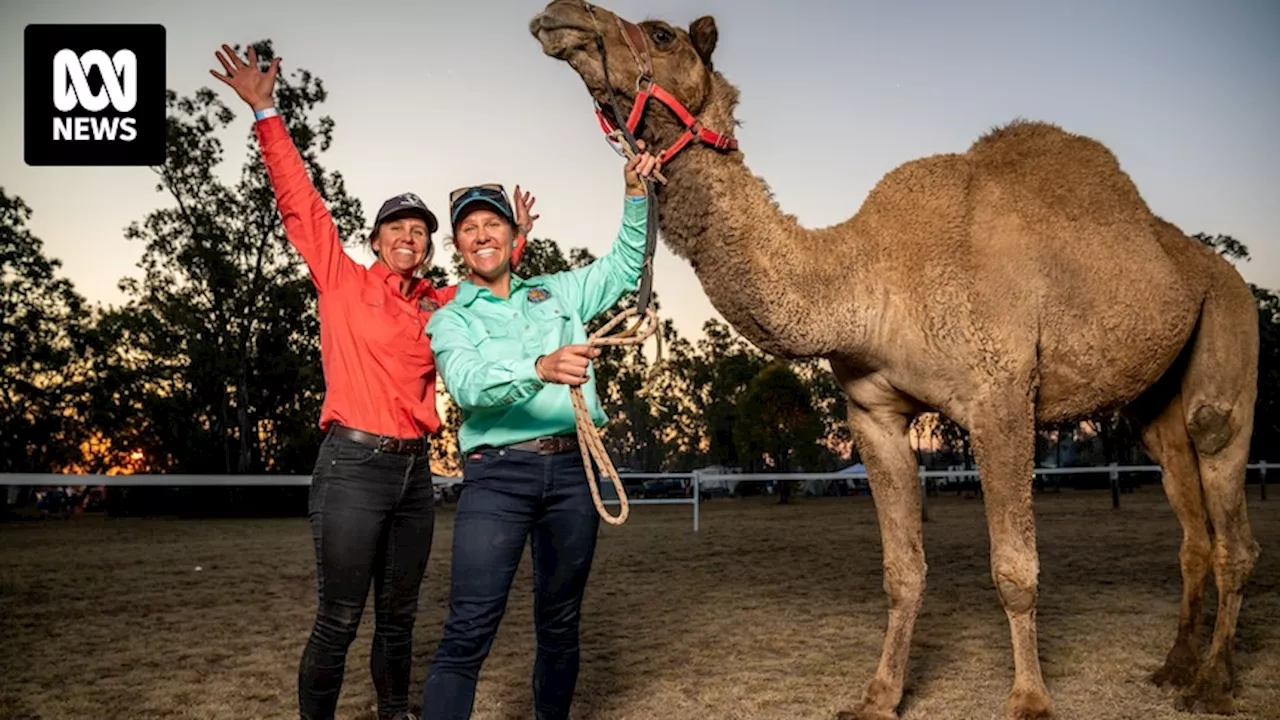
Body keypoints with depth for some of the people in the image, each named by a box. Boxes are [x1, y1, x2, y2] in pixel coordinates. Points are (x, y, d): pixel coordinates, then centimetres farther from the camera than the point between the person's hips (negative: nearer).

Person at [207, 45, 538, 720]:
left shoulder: (438, 304, 12)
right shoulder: (342, 282, 1)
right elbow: (301, 203, -5)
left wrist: (514, 241, 20)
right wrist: (264, 112, -8)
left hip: (414, 467, 5)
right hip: (353, 464, -5)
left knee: (399, 614, 15)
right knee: (338, 619, -4)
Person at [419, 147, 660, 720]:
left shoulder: (557, 293, 18)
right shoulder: (450, 319, 6)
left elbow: (623, 266, 23)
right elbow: (467, 384, -13)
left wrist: (636, 193, 9)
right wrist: (540, 368, -31)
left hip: (571, 471, 4)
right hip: (496, 473, -3)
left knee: (560, 624, 12)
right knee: (469, 630, -11)